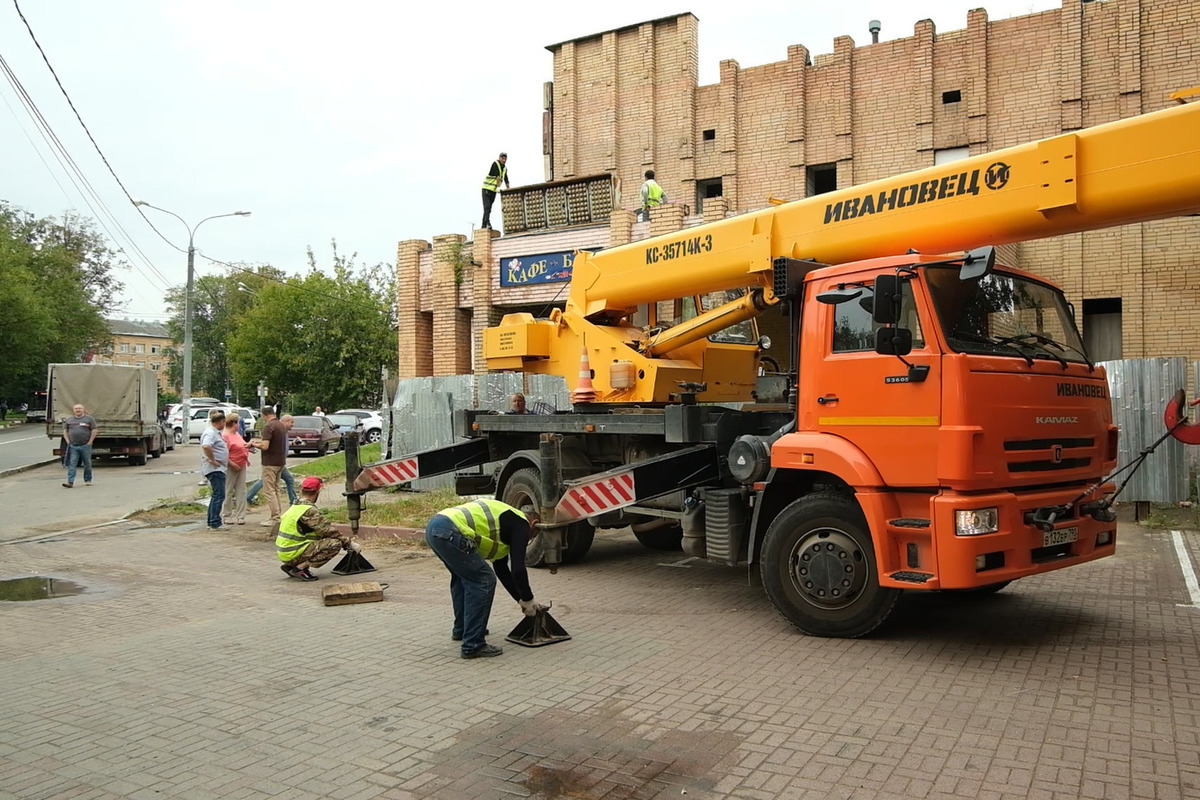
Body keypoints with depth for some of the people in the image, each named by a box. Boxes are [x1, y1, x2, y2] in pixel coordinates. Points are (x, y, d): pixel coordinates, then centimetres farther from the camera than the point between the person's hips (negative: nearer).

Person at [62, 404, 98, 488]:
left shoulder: (89, 419, 2)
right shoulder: (68, 420, 11)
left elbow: (94, 430, -1)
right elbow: (65, 431, 17)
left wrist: (90, 442, -7)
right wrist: (68, 441, 4)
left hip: (85, 446, -2)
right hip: (73, 446, 2)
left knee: (87, 464, 7)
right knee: (71, 464, -6)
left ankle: (88, 480, 20)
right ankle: (70, 482, -10)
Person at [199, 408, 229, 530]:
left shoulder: (215, 432, 17)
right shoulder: (210, 433, -16)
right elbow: (206, 446, -34)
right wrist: (212, 460, -25)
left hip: (218, 468, 11)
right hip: (214, 468, -11)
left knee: (216, 495, 15)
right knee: (219, 495, -9)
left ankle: (211, 522, 22)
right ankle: (215, 524, -8)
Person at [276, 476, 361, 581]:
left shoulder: (295, 506, 14)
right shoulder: (309, 511, -15)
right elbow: (329, 531, -16)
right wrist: (350, 543, -6)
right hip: (293, 554, -9)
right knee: (335, 544, -13)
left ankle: (290, 566, 11)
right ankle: (300, 568, -13)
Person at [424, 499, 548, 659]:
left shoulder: (505, 519, 32)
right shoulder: (521, 524, 6)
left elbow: (501, 568, 35)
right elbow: (518, 568, -1)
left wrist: (521, 599, 36)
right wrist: (528, 600, 14)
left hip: (433, 526, 10)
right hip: (448, 532, -10)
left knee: (462, 576, 29)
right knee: (483, 581, -2)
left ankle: (461, 629, 41)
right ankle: (473, 645, 2)